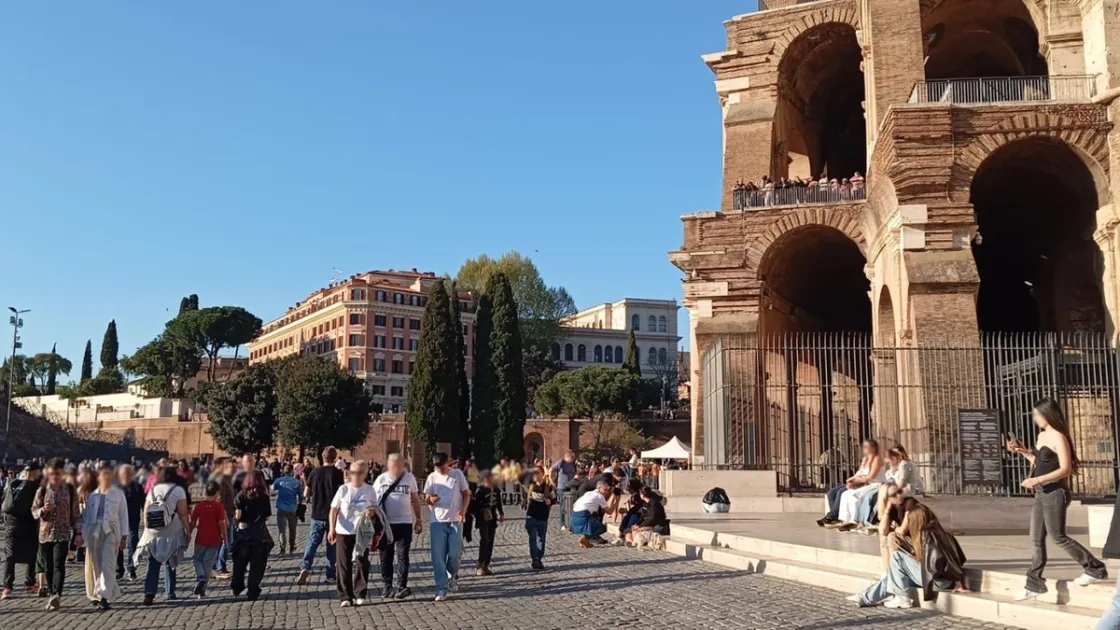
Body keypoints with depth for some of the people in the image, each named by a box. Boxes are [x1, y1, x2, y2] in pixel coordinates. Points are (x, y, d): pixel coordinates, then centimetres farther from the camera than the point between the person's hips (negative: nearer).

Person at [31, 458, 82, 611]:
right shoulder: (42, 490, 5)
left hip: (63, 534, -2)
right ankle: (52, 595, 21)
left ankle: (56, 595, -24)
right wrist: (43, 510, -17)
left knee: (59, 565, -15)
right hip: (45, 533, 3)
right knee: (48, 567, 8)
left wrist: (78, 532, 0)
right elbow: (34, 511, 6)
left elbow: (75, 514, 5)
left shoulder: (70, 490, 2)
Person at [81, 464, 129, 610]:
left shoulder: (118, 494, 4)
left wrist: (124, 536, 2)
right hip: (94, 530, 3)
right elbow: (86, 516, 11)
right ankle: (95, 594, 23)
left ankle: (104, 596, -13)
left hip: (111, 530, -3)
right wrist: (84, 533, 5)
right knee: (94, 564, 8)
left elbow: (123, 516, 5)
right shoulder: (92, 495, 9)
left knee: (108, 563, -11)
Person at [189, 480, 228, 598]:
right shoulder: (218, 506, -9)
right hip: (214, 540, -2)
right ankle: (202, 590, 5)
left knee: (197, 559, 18)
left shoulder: (199, 505, 0)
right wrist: (225, 537, -1)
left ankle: (200, 577, -8)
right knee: (208, 563, 6)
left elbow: (192, 523, 3)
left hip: (200, 539, 2)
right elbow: (222, 523, -11)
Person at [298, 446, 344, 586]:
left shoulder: (315, 472, 0)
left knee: (312, 542, 8)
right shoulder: (337, 473, -9)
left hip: (317, 514, 2)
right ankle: (330, 574, 10)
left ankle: (305, 568, -11)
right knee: (332, 544, 7)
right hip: (332, 514, -2)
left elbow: (306, 494, 5)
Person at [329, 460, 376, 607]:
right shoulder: (344, 489, -1)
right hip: (343, 531, 0)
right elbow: (333, 509, -1)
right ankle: (345, 597, 11)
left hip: (362, 532, 0)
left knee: (361, 563, 0)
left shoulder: (369, 490, 2)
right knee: (344, 565, 3)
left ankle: (360, 594, 11)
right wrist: (332, 528, -9)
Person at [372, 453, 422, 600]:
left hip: (404, 523, -1)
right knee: (386, 557, 8)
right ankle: (387, 586, 18)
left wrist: (418, 520, 8)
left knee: (402, 556, -3)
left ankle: (400, 587, -2)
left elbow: (415, 500, 9)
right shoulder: (381, 479, 0)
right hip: (385, 524, 1)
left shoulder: (409, 478, 1)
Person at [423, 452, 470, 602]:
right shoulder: (432, 477, 4)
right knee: (438, 556, -3)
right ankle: (441, 588, 4)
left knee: (454, 554, -1)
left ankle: (451, 578, 27)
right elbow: (427, 498, 7)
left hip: (455, 520, -1)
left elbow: (466, 494, 6)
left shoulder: (457, 474, 2)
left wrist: (463, 510, -9)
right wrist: (430, 500, -17)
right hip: (437, 521, 1)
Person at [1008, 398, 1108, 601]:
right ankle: (1034, 584, 14)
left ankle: (1095, 569, 11)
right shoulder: (1042, 435, 13)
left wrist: (1036, 480, -28)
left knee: (1058, 537, -4)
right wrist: (1022, 451, 12)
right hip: (1041, 493, 9)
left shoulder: (1059, 438, -14)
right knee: (1037, 539, 9)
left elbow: (1065, 469, -21)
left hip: (1055, 493, -9)